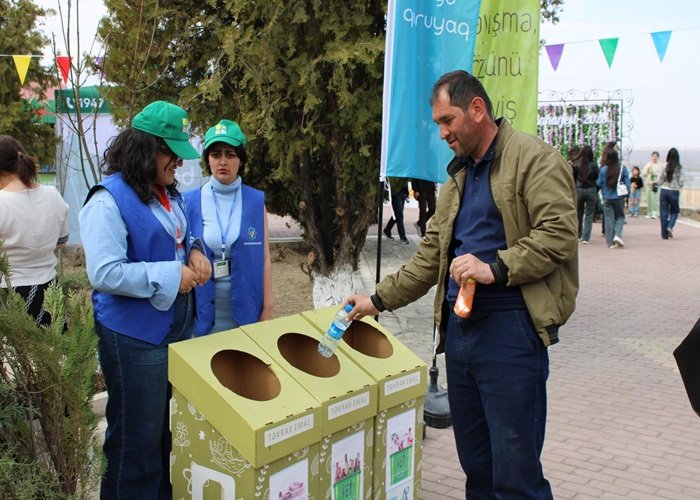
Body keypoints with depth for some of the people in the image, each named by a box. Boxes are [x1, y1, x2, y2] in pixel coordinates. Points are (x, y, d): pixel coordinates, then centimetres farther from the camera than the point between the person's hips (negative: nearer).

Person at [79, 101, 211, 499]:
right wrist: (169, 276, -22)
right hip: (135, 336, -8)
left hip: (179, 326, 9)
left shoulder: (169, 192, 7)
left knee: (173, 429, 20)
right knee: (138, 437, 4)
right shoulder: (109, 200, -18)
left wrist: (195, 252, 0)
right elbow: (104, 273, -24)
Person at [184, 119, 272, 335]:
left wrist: (267, 309, -1)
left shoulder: (256, 202, 0)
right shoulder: (189, 202, -1)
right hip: (203, 311, 0)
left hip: (247, 310, 0)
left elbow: (264, 260, 1)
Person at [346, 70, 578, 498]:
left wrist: (496, 268, -23)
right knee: (475, 462, 15)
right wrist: (380, 299, 17)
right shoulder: (458, 178, 21)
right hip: (459, 324, 8)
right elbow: (430, 256, 22)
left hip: (511, 325, -8)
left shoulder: (534, 159, -4)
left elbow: (558, 233, -15)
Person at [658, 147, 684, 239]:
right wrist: (678, 185, 15)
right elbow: (681, 183, -6)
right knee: (675, 211, 17)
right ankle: (670, 227, -8)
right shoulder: (679, 168, -7)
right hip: (674, 192, -1)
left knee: (664, 213, 7)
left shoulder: (665, 166, -5)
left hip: (664, 191, 1)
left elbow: (660, 181, -2)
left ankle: (664, 234, 7)